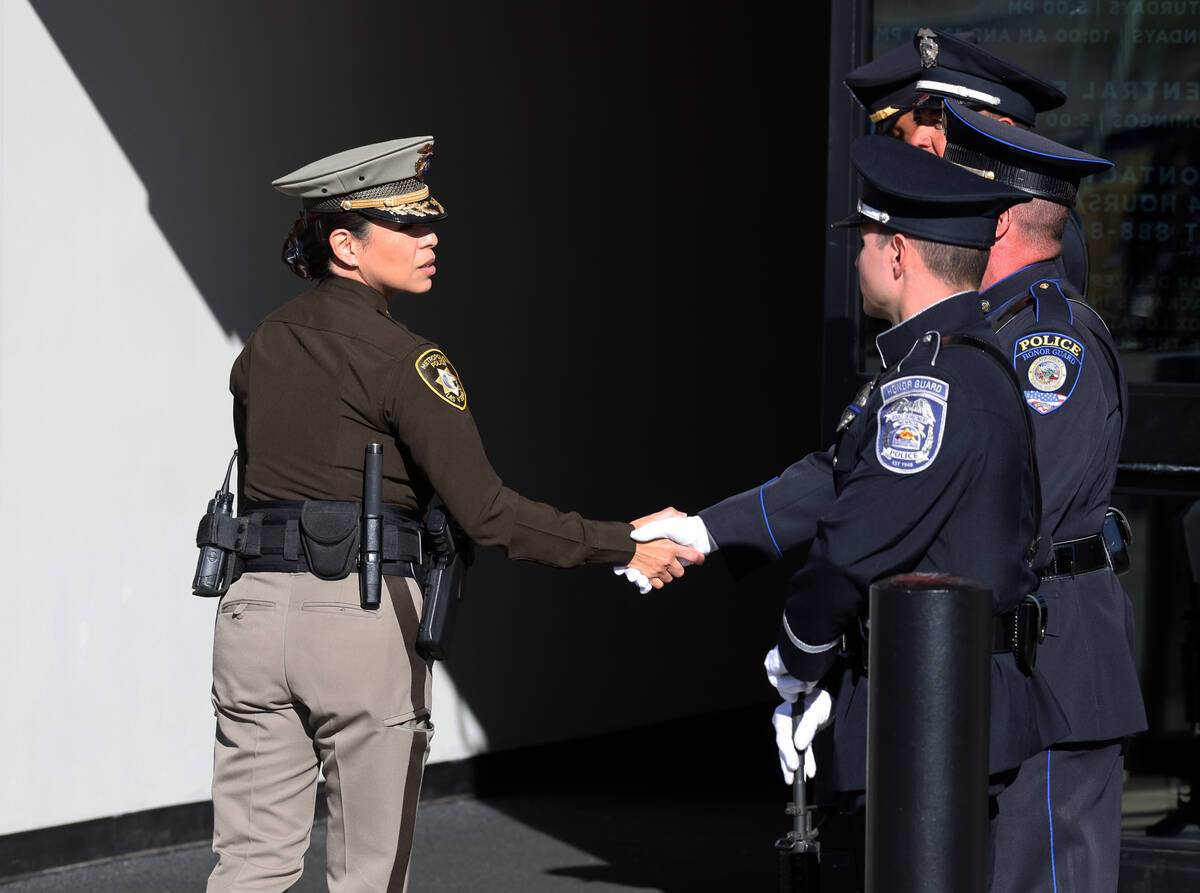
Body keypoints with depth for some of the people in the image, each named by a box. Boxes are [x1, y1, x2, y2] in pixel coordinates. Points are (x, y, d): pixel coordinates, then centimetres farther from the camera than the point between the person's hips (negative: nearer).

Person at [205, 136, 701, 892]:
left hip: (257, 604, 6)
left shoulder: (264, 346, 11)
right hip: (364, 613, -6)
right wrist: (627, 547, -9)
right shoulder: (402, 360, -9)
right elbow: (487, 513, -15)